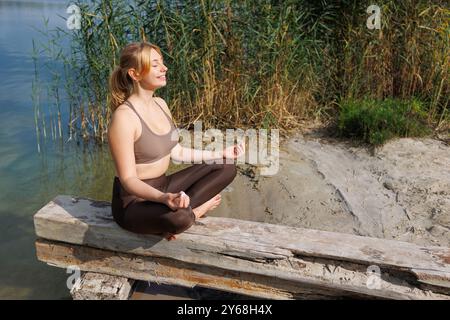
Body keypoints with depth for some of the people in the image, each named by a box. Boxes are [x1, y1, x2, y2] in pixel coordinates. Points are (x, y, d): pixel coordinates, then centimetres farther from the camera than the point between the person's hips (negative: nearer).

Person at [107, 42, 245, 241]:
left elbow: (176, 152, 11)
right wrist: (163, 198, -42)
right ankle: (194, 211, -4)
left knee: (226, 168, 4)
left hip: (163, 186, 8)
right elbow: (128, 179, -23)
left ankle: (179, 208, -9)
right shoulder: (123, 117, -22)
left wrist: (221, 154, 12)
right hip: (134, 201, -8)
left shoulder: (160, 104, 3)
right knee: (178, 219, -40)